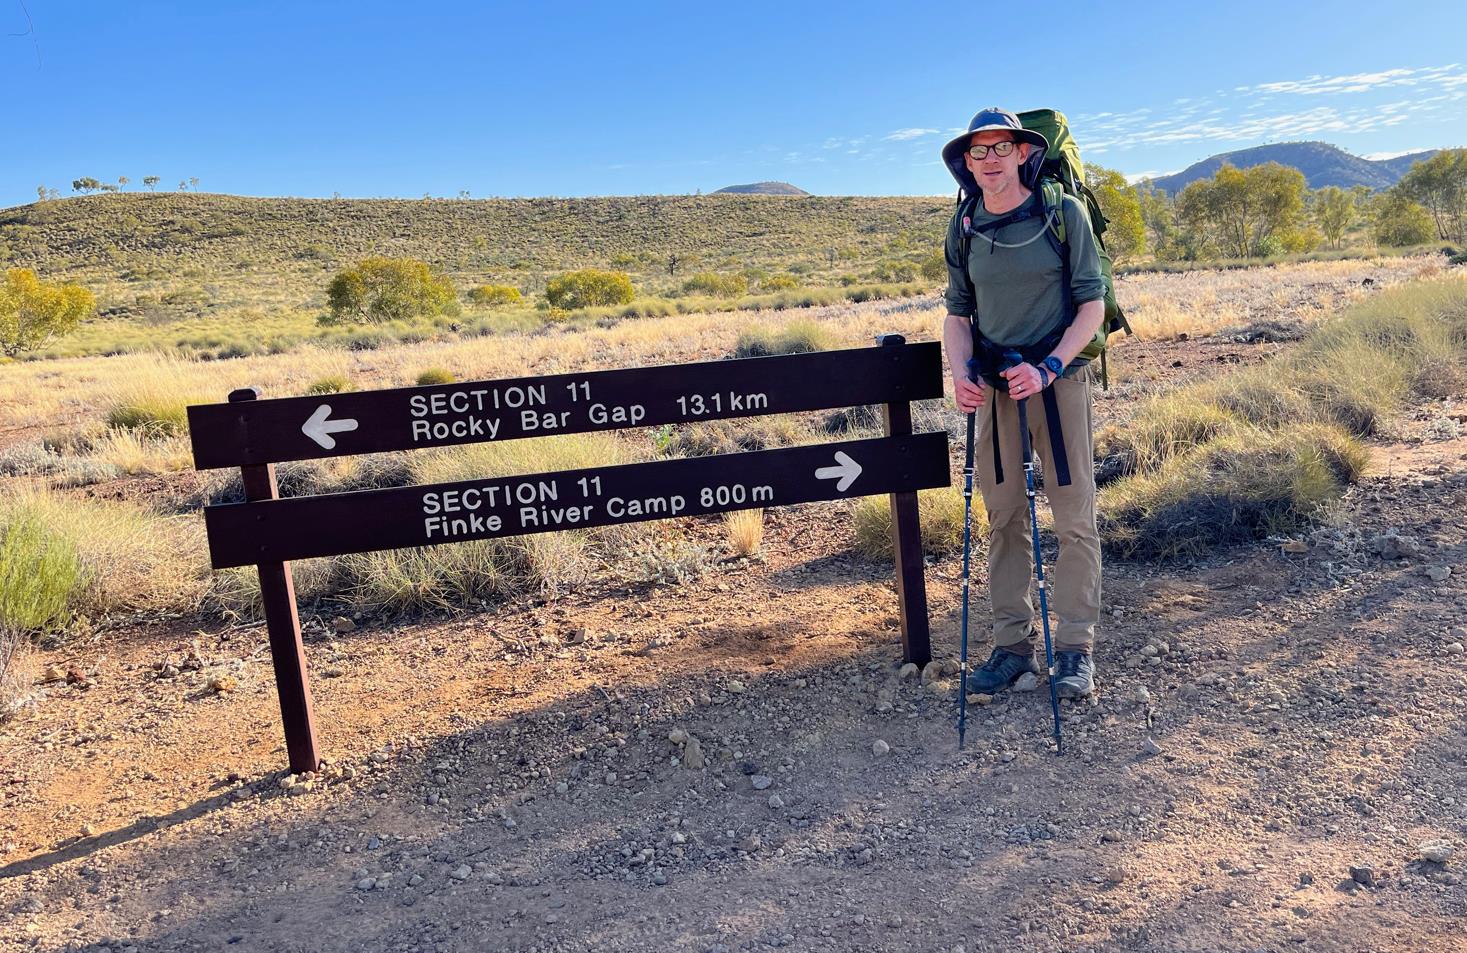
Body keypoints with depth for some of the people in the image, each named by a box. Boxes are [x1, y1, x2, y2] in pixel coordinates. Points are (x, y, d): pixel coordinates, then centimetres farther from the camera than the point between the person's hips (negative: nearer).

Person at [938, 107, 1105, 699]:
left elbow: (1092, 303, -5)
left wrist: (1047, 369, -17)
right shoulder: (963, 231, 4)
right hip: (995, 386, 3)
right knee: (1004, 520, 8)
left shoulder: (1064, 214, -6)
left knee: (1074, 519, 0)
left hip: (1059, 380, -3)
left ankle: (1075, 648, 11)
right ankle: (1013, 644, 18)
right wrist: (961, 373, -8)